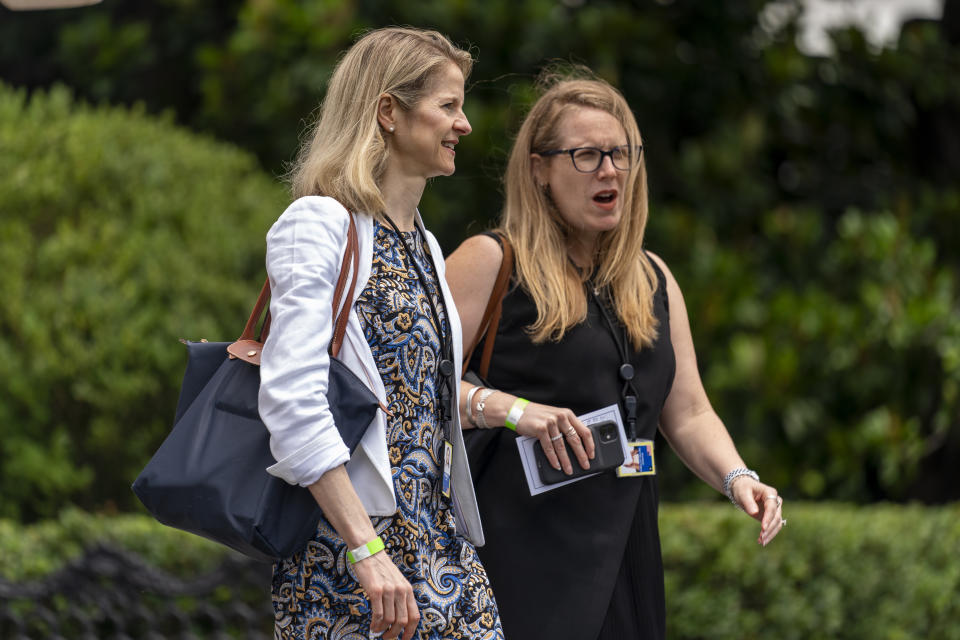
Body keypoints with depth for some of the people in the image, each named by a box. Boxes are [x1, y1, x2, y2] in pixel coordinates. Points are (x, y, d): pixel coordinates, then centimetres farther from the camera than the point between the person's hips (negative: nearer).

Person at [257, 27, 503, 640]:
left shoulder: (424, 245, 19)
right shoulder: (319, 226, -8)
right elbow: (293, 402, -19)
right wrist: (366, 550, -24)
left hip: (440, 541, 8)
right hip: (344, 548, -8)